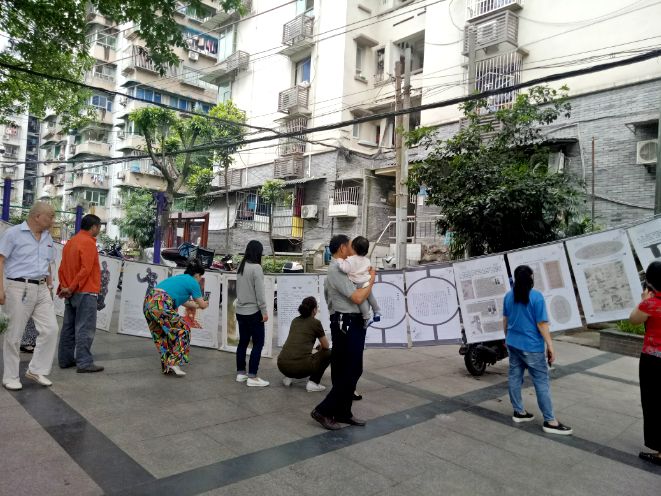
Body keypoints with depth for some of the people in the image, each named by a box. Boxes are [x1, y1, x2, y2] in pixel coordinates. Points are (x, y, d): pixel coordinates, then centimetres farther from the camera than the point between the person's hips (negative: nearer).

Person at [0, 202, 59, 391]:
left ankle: (36, 370, 13)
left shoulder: (47, 238, 13)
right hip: (19, 288, -6)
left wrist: (50, 287, 15)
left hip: (41, 289, 6)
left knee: (51, 329, -1)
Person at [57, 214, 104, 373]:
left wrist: (64, 286, 4)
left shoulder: (70, 242, 15)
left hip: (72, 293, 9)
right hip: (86, 292, -9)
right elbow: (85, 269, -20)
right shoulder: (88, 242, -12)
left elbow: (62, 268, 12)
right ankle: (84, 362, -8)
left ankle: (65, 359, 18)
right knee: (85, 328, -8)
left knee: (69, 327, 12)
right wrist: (71, 289, -13)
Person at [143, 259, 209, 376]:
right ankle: (174, 362, 4)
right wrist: (206, 304, 37)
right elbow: (202, 305, 14)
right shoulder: (192, 282, 5)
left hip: (148, 302, 8)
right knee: (183, 331, 9)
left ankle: (167, 367, 27)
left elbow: (183, 301, 40)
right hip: (161, 305, -8)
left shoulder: (179, 278, 28)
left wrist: (197, 305, 53)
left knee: (161, 335, 21)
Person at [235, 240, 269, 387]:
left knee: (243, 342, 14)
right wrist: (264, 312, -12)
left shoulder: (240, 267, 7)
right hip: (253, 312, -8)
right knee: (258, 343, -1)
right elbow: (259, 292, -16)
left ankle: (240, 373, 21)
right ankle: (252, 377, -1)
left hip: (241, 311, 8)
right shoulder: (256, 267, -16)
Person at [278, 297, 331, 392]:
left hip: (282, 365, 6)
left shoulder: (295, 320, 21)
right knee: (328, 353, 18)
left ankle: (288, 377, 19)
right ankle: (313, 383, 6)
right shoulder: (315, 322, 4)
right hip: (300, 366, -6)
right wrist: (320, 347, 39)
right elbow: (326, 346, 16)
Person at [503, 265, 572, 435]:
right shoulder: (536, 296, -15)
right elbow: (542, 324, -15)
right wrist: (550, 346, -9)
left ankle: (519, 412, 23)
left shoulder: (508, 296, 3)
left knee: (515, 377, 13)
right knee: (541, 382, 0)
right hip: (531, 346, -6)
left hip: (512, 343, 6)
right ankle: (550, 421, 5)